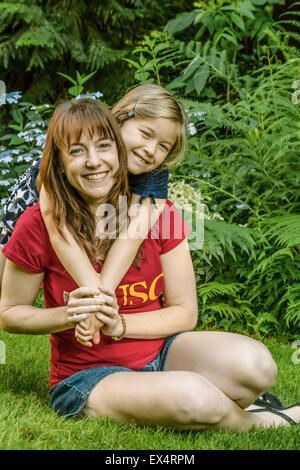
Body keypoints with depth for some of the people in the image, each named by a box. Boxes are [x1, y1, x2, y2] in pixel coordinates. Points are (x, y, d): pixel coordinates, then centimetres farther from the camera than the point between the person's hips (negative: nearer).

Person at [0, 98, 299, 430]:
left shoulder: (157, 213, -4)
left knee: (255, 363, -27)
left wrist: (119, 324, -19)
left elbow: (185, 312, 0)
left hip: (160, 352, 3)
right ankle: (259, 423, -2)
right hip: (86, 376, -3)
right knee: (189, 395, -34)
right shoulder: (38, 226, -12)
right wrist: (69, 315, -20)